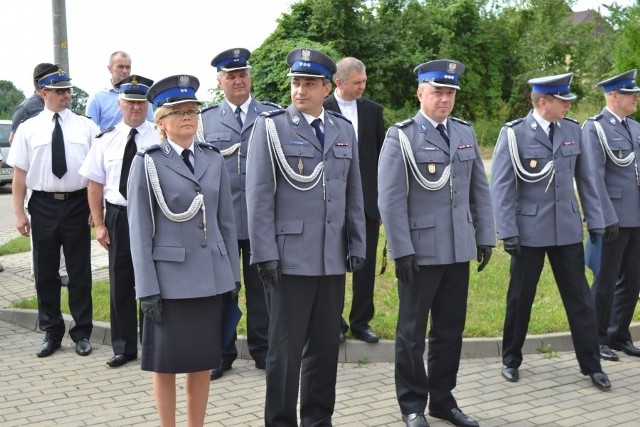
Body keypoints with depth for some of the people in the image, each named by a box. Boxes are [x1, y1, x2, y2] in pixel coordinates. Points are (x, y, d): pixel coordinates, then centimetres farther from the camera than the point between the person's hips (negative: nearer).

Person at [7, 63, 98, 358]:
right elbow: (19, 174, 1)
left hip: (77, 204, 0)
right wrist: (19, 213, -3)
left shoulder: (86, 127, 0)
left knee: (80, 272, 8)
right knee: (45, 273, 10)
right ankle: (51, 333, 25)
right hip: (43, 205, 1)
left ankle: (82, 333, 22)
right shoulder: (28, 129, 1)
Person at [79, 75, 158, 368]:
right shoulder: (106, 140, 4)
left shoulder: (161, 138, -6)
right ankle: (124, 347, 22)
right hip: (118, 217, 3)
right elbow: (95, 183, 6)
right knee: (120, 284, 10)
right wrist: (99, 224, 1)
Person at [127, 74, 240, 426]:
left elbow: (226, 220, 11)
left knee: (203, 360, 10)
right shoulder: (147, 163, -3)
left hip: (211, 276, 4)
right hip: (169, 278, -3)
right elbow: (139, 230, -6)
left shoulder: (214, 159, 8)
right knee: (166, 363, 6)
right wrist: (147, 289, -10)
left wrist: (233, 275, 8)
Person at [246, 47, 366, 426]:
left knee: (326, 345, 11)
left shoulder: (344, 129, 11)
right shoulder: (270, 126, -2)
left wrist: (357, 245, 9)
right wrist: (265, 253, -11)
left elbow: (354, 194, 13)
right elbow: (259, 194, -6)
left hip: (333, 257, 4)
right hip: (290, 256, -4)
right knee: (286, 347, 3)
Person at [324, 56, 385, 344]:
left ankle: (361, 322, 18)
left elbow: (381, 155, 9)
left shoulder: (373, 110, 7)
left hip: (368, 199, 3)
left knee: (366, 264, 7)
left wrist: (383, 198, 6)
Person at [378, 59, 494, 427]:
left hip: (459, 250, 5)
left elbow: (480, 190, 12)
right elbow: (391, 199, -10)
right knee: (412, 331, 7)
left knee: (451, 329, 12)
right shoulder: (401, 136, -6)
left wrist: (485, 237, 7)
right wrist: (402, 250, -14)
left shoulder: (466, 133, 10)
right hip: (420, 251, -5)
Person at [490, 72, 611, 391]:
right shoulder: (514, 134, -8)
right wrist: (508, 233, -13)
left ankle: (591, 364, 17)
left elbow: (585, 180, 9)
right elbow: (501, 186, -9)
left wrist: (595, 222, 7)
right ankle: (511, 360, 26)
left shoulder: (573, 130, 4)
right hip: (530, 231, -3)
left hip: (568, 230, 3)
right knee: (520, 299, 10)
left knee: (579, 298, 7)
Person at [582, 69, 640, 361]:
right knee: (606, 281, 3)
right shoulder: (595, 128, -8)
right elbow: (594, 176, -14)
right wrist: (608, 218, -18)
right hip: (614, 219, -7)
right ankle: (597, 339, 16)